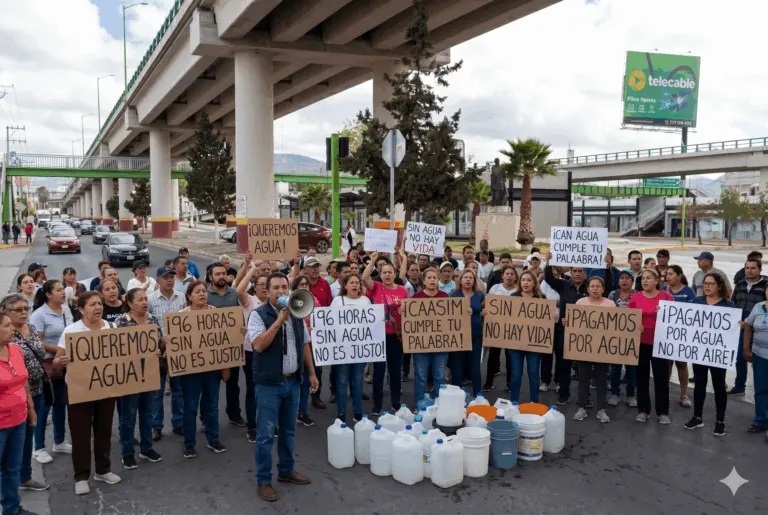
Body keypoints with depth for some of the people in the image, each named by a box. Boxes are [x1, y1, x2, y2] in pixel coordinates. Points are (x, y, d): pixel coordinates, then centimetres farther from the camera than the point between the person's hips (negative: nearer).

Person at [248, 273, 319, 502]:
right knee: (266, 434, 1)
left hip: (293, 381, 5)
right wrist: (279, 320, -24)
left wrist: (312, 373, 12)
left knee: (288, 431, 17)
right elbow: (259, 345, -23)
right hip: (269, 383, -5)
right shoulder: (258, 314, -10)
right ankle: (264, 480, 14)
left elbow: (304, 345, 14)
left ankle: (286, 470, 32)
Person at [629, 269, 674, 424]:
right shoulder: (635, 297, 2)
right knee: (642, 376, 9)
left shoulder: (667, 297, -4)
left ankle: (663, 412, 15)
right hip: (640, 342, 2)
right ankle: (643, 410, 19)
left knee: (661, 377, 4)